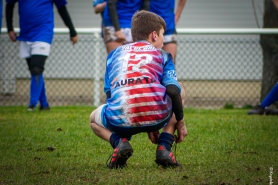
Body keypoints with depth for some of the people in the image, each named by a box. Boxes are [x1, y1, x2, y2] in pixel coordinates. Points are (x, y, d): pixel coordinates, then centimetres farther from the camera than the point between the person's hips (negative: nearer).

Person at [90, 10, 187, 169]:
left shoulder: (115, 53, 27)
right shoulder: (162, 55, 19)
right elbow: (173, 90, 3)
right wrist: (180, 121, 18)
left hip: (122, 120, 1)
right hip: (157, 116, -1)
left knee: (94, 119, 38)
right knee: (180, 91, 33)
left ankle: (119, 142, 3)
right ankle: (164, 147, 14)